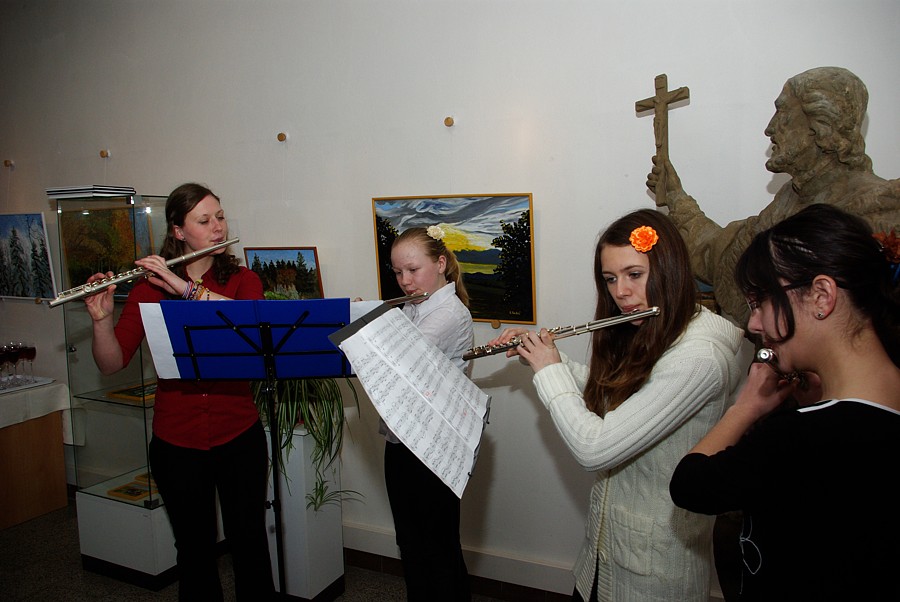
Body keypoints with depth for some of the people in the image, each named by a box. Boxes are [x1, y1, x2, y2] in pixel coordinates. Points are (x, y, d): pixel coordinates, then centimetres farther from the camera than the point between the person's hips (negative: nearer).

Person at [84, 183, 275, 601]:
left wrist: (189, 289, -26)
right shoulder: (149, 287, 0)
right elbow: (112, 363, -3)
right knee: (195, 548, 15)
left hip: (239, 437, 0)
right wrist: (101, 318, -20)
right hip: (176, 441, 0)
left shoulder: (242, 280, 1)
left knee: (249, 542, 11)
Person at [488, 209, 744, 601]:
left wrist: (550, 371, -18)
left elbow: (594, 449, -31)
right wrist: (541, 353, 5)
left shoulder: (698, 358, -29)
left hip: (651, 559, -7)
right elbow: (605, 390, 17)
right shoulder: (645, 335, -1)